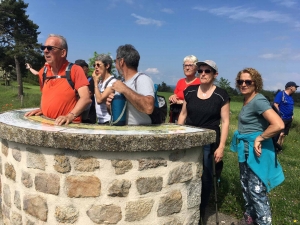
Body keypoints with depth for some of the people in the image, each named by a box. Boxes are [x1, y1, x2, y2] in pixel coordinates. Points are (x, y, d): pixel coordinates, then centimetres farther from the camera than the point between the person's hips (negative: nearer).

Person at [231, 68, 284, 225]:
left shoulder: (259, 101, -20)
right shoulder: (247, 100, 7)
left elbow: (279, 125, -32)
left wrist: (259, 139, -21)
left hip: (256, 151, -9)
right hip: (245, 150, 10)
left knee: (256, 190, 0)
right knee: (246, 185, 20)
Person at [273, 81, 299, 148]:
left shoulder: (290, 96, 14)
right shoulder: (281, 94, -10)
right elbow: (275, 105, -16)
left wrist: (292, 115, 12)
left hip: (289, 119, 8)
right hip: (282, 119, -8)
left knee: (283, 135, 11)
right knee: (280, 135, -12)